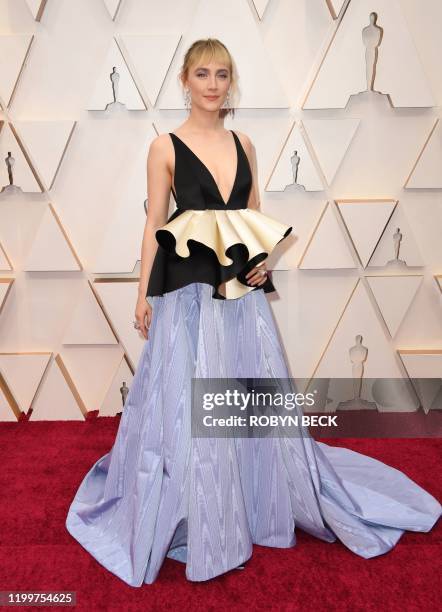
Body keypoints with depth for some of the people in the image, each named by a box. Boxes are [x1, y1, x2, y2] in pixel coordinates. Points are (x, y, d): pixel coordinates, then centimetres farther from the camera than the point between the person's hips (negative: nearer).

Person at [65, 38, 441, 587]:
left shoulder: (243, 144, 13)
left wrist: (261, 264, -1)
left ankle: (260, 505, 38)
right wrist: (143, 295, -4)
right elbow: (154, 225, -1)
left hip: (242, 291, 5)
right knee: (186, 406, 2)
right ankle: (194, 522, 25)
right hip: (188, 293, -4)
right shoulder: (165, 146, 0)